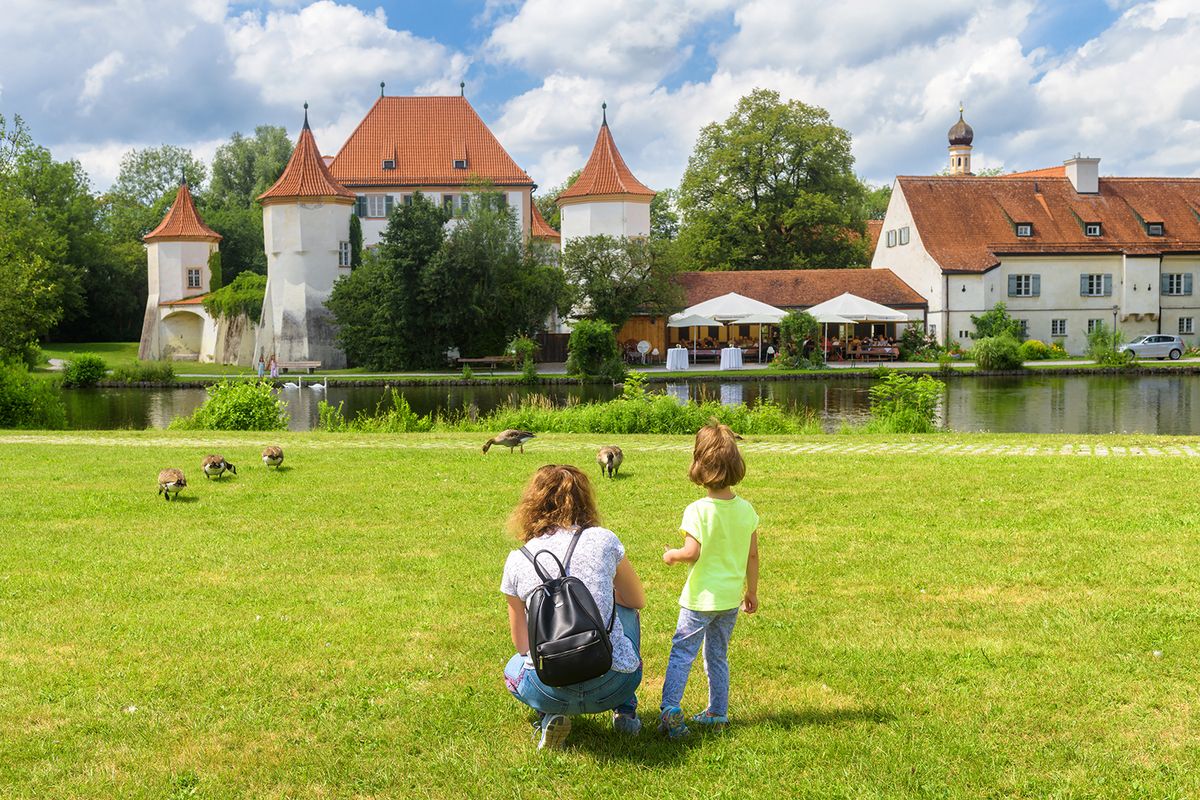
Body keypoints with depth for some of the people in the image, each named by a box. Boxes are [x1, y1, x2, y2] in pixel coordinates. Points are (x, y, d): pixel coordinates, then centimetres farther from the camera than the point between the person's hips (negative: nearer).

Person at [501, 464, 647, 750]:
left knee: (515, 668, 37)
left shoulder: (516, 562, 3)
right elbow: (638, 601, 16)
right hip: (610, 687, 0)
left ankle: (551, 716, 8)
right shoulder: (604, 541, -1)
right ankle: (625, 711, 26)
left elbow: (522, 644, 12)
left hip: (549, 692, 0)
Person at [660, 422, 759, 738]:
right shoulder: (746, 510, -1)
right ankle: (717, 713, 22)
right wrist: (752, 591, 16)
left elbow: (692, 552, -25)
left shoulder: (698, 511, -18)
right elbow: (752, 555, 5)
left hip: (701, 598, -5)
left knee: (682, 652, 2)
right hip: (732, 598, 5)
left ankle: (670, 708, -10)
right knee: (718, 656, 17)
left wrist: (671, 555, -4)